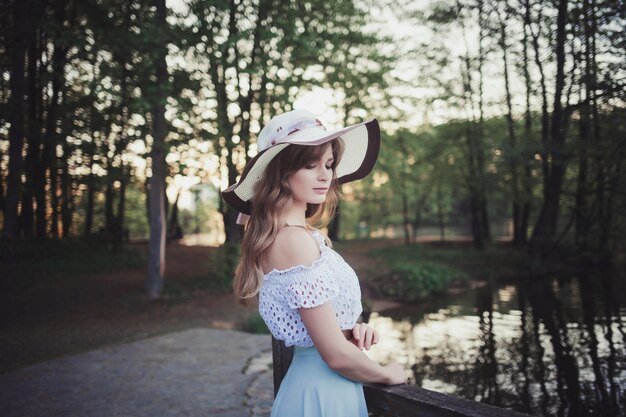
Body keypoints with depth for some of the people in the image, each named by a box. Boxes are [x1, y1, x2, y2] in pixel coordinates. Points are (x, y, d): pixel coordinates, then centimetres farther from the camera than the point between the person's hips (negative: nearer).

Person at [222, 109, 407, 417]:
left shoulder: (275, 233, 3)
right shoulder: (295, 238, -24)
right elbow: (336, 355, -23)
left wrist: (350, 332, -3)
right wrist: (389, 375, -6)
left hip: (306, 380, 8)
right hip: (324, 392, -8)